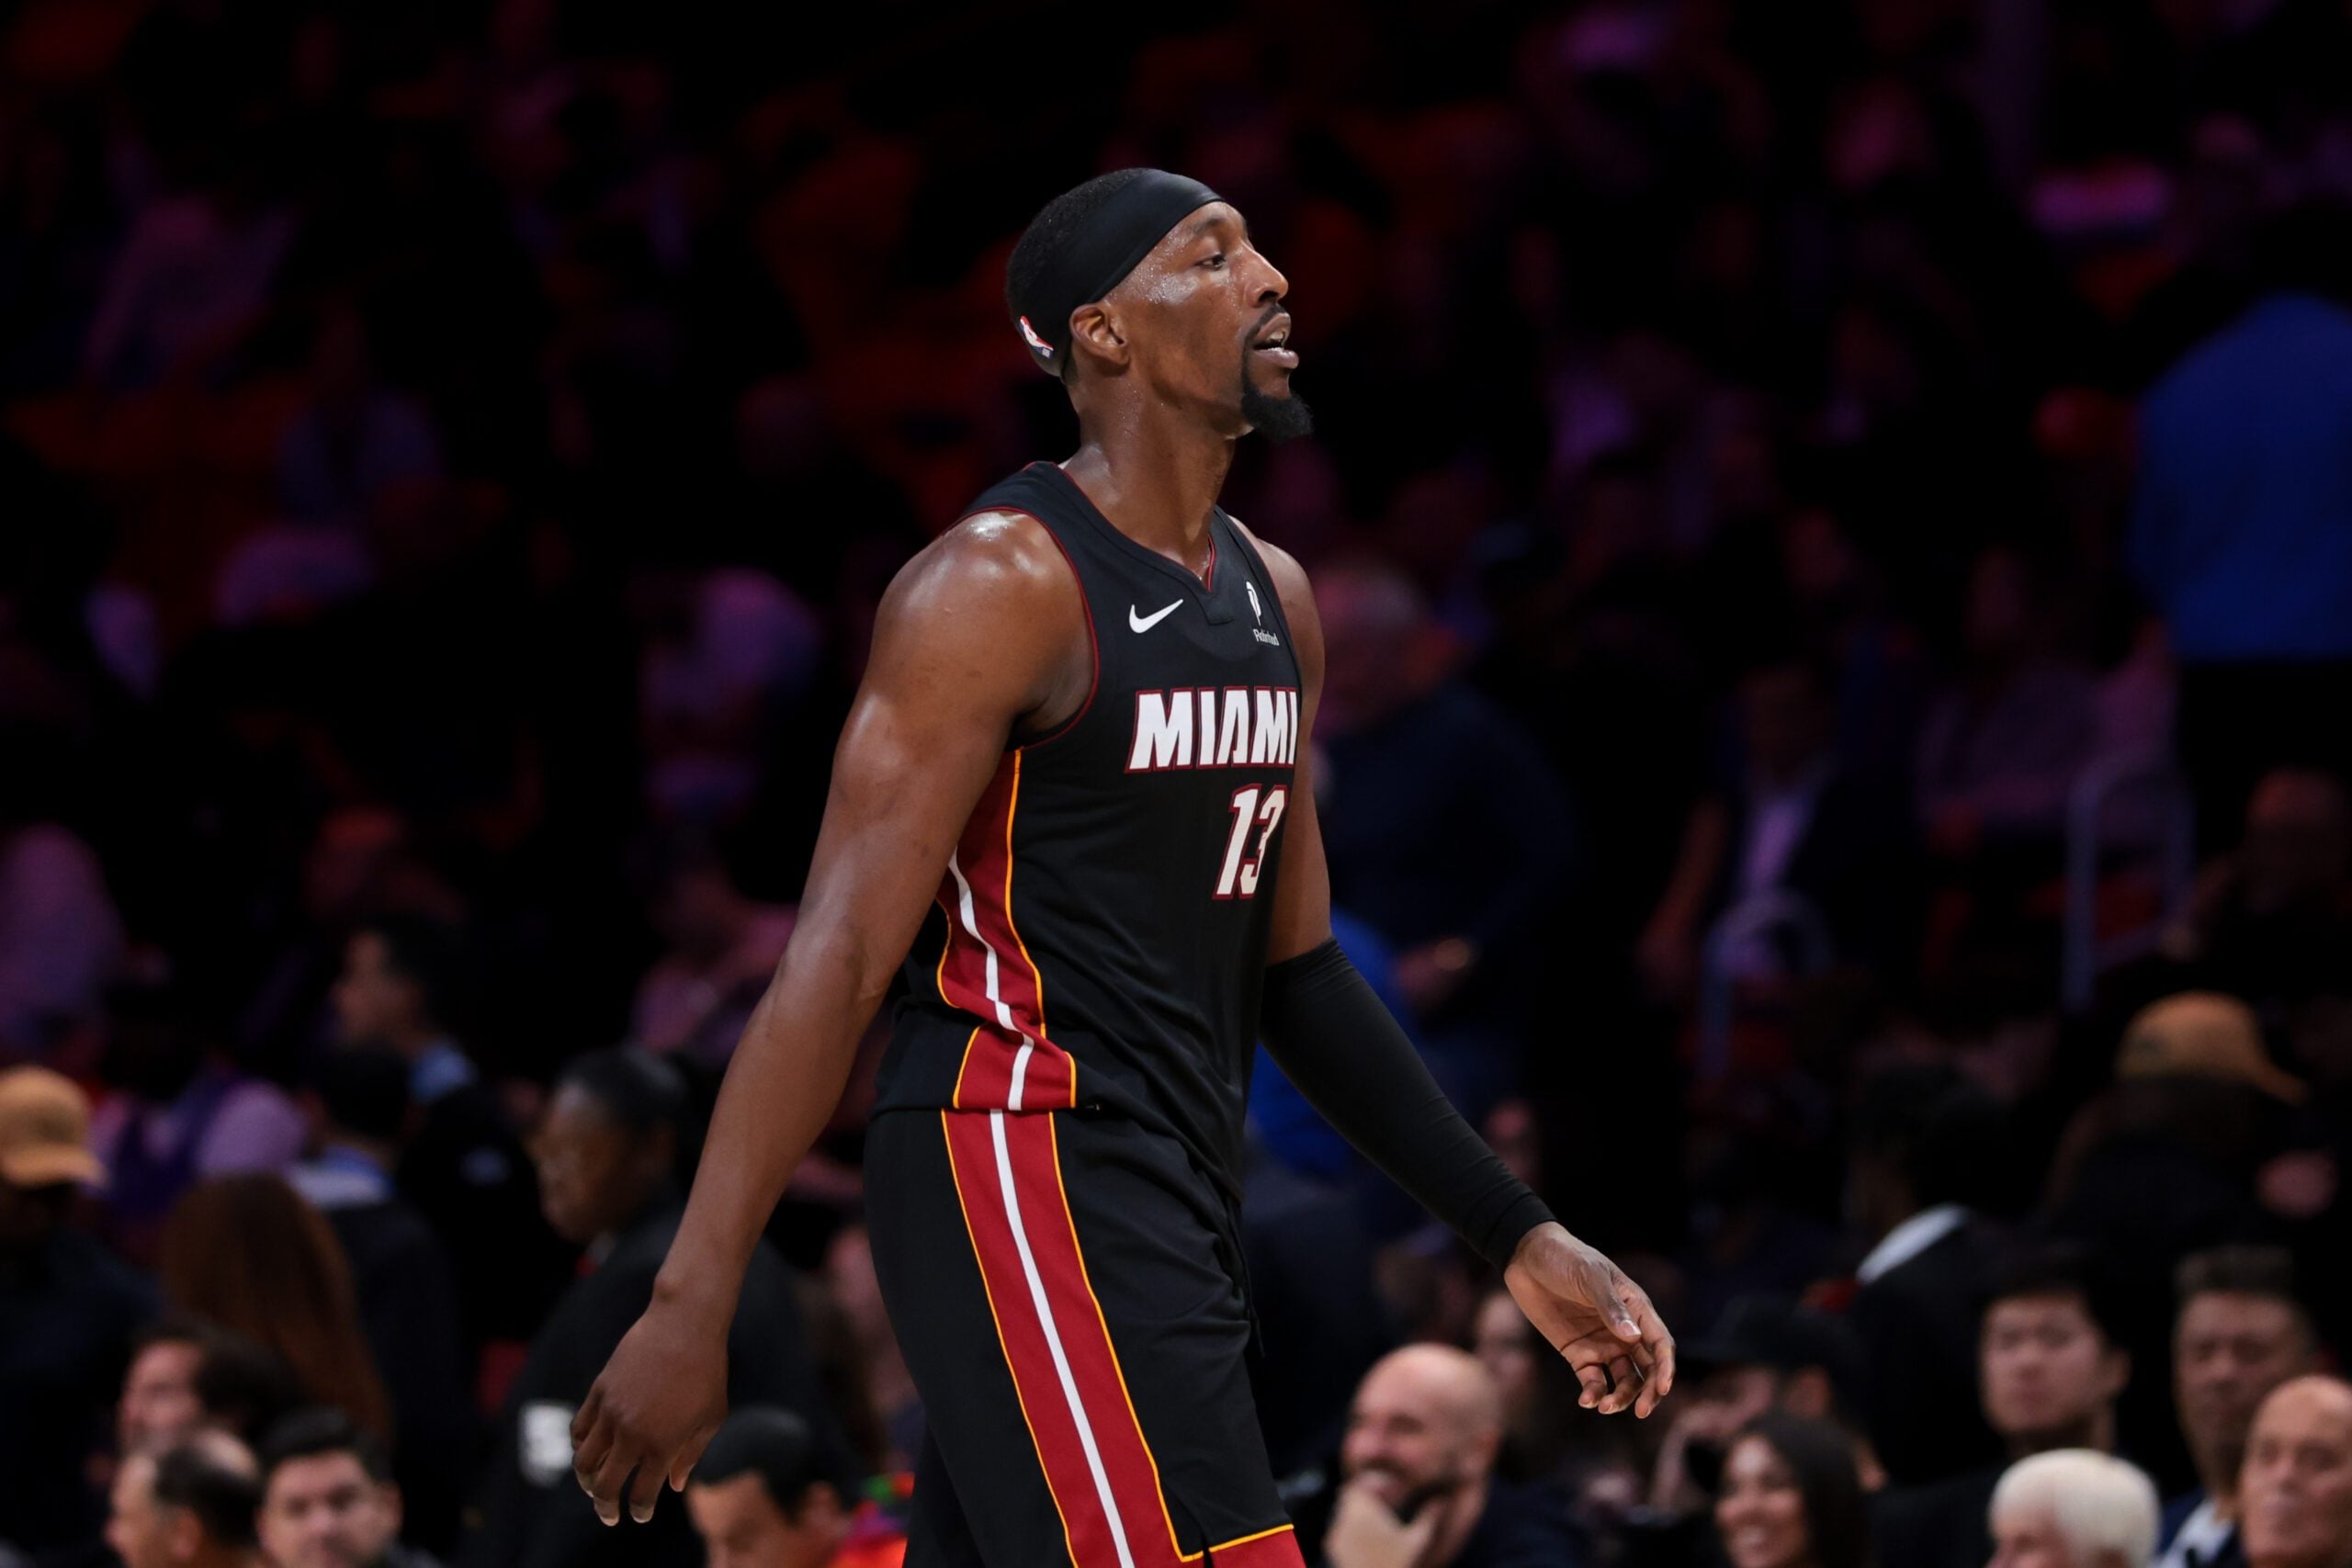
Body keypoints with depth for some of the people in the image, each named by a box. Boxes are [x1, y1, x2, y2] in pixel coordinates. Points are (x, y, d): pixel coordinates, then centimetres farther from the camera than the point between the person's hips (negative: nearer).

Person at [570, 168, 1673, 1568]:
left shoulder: (1277, 599, 15)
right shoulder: (1005, 585, -11)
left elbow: (1295, 969, 22)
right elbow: (840, 956, -16)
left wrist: (1522, 1238, 19)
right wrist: (692, 1306, -21)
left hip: (1170, 1195, 9)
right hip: (1019, 1168, -9)